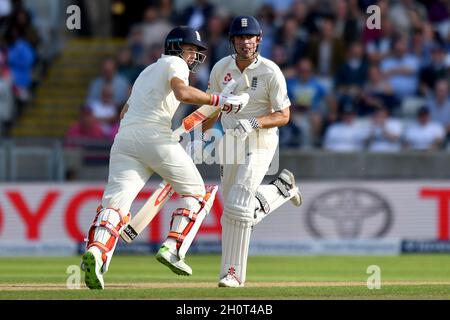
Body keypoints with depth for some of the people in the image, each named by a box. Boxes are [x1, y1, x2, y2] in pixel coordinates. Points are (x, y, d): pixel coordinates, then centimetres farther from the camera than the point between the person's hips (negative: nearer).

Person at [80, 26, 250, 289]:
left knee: (116, 200, -10)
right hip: (156, 137, -6)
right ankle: (173, 248, -6)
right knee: (196, 192, 12)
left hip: (124, 137, 6)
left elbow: (125, 112, 33)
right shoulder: (174, 63, 9)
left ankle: (96, 252, -37)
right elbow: (183, 93, -13)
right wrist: (219, 100, -11)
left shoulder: (147, 71, 34)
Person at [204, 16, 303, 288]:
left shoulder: (271, 72, -16)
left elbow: (283, 115, -13)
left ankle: (233, 273, -7)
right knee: (234, 204, 12)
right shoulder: (221, 68, -2)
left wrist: (254, 123, -28)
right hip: (230, 140, 6)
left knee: (238, 205, -15)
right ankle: (282, 189, 37)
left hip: (260, 141, -6)